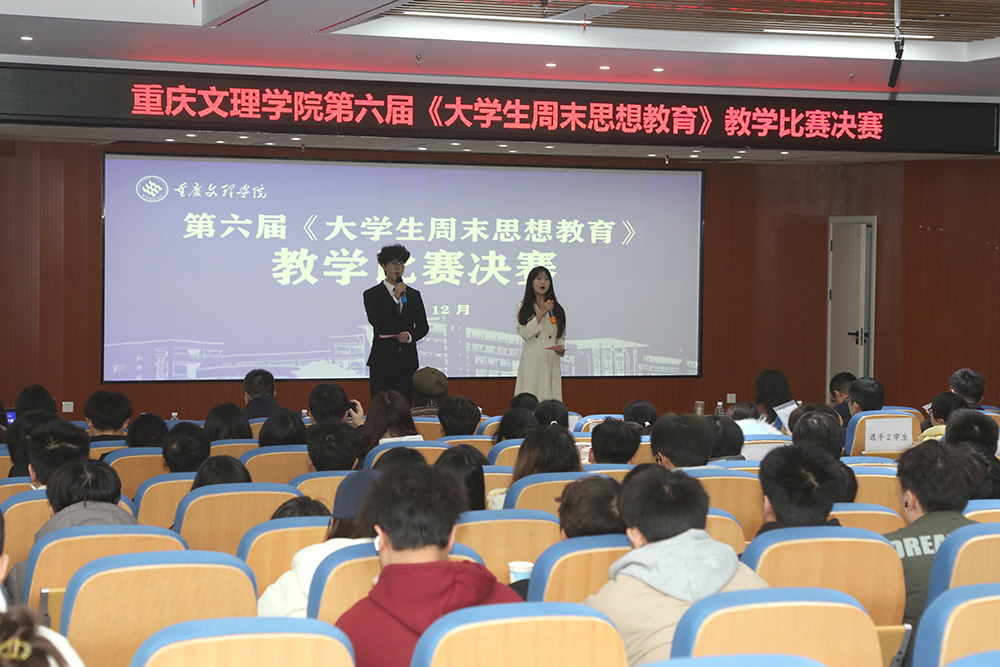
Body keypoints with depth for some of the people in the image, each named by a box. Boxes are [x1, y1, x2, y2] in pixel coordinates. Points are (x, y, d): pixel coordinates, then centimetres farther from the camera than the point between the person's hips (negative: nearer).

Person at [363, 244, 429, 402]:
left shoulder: (414, 295, 14)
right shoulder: (372, 294, 3)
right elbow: (374, 320, -13)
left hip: (407, 362, 3)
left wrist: (410, 335, -8)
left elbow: (423, 326, 14)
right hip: (382, 361, -3)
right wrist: (395, 298, -15)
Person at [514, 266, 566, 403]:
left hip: (551, 360, 2)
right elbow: (524, 332, -5)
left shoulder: (556, 309, 16)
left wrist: (561, 347, -2)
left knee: (551, 400, -4)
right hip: (531, 359, -2)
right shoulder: (523, 307, 8)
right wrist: (541, 313, -8)